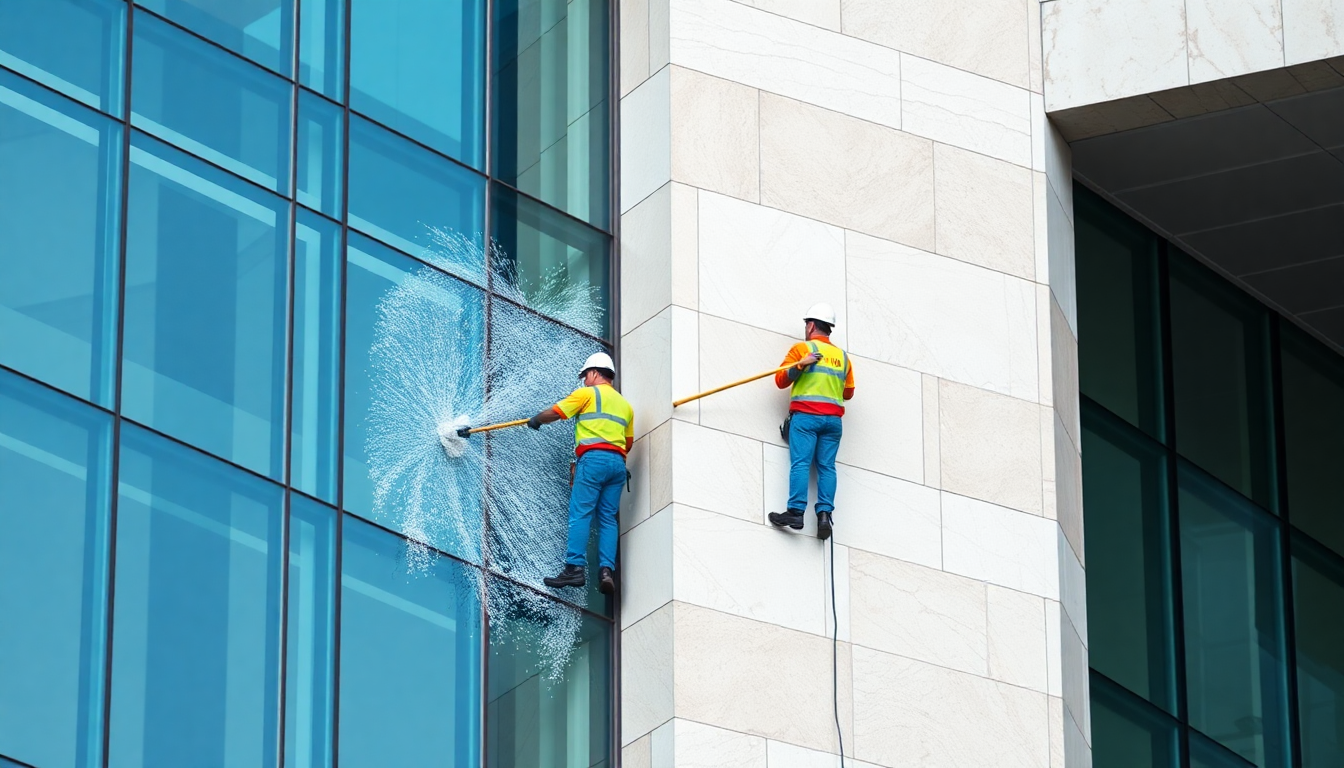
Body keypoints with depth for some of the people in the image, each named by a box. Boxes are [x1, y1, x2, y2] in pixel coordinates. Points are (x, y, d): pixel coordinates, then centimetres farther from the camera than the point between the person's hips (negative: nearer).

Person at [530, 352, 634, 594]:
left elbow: (555, 412, 5)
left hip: (593, 458, -6)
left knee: (580, 515, -9)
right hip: (618, 462, 6)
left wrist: (536, 420, 24)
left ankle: (574, 568, -18)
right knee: (608, 518, 4)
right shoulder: (625, 404, 23)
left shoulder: (588, 394, 5)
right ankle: (607, 570, -9)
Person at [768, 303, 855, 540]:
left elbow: (781, 380, 0)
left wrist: (800, 365, -13)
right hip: (833, 418, 4)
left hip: (805, 414, -4)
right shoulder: (842, 356, 19)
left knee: (800, 463, -12)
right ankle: (825, 513, -14)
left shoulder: (802, 348, 5)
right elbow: (848, 392, 23)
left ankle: (796, 512, -23)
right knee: (826, 466, 1)